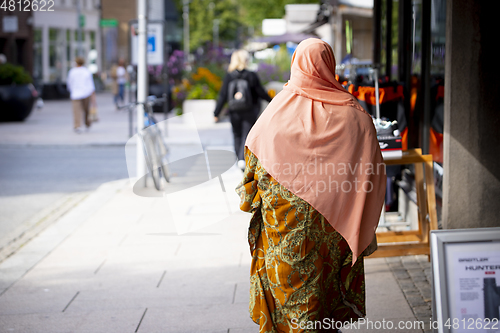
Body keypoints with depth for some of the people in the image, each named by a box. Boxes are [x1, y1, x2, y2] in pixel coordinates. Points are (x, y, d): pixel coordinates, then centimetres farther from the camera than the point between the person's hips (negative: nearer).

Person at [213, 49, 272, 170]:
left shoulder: (229, 77, -6)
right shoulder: (251, 76, -10)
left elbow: (222, 96, -5)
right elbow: (261, 92, -2)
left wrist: (216, 113, 0)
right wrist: (270, 100, 17)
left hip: (235, 113, 2)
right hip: (249, 112, -2)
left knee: (237, 136, 16)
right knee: (247, 135, 2)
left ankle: (240, 158, 21)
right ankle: (243, 159, -16)